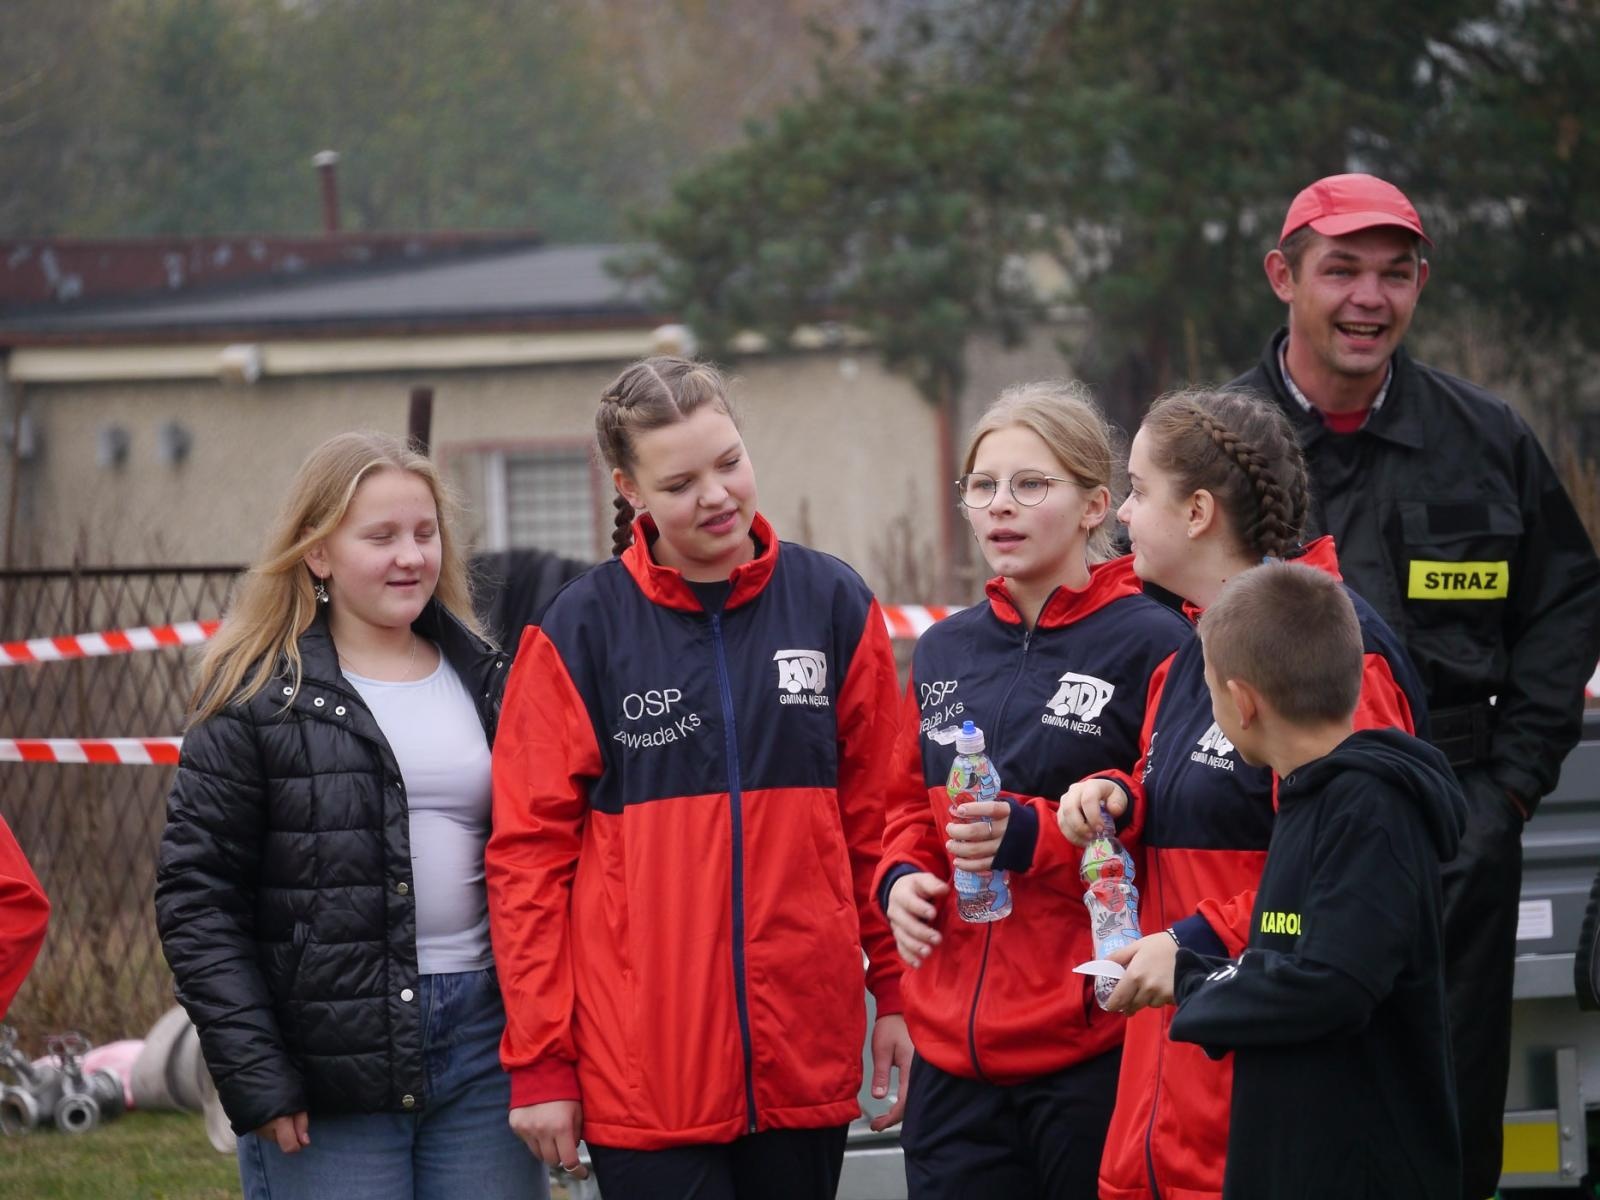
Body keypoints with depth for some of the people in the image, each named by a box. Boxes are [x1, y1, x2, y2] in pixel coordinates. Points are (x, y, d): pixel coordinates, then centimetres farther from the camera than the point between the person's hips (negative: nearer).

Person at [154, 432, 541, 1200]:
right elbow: (197, 900, -4)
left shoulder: (485, 680, 14)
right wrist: (255, 1080, -11)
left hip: (483, 1049, 4)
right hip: (328, 1071, -4)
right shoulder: (258, 696, -1)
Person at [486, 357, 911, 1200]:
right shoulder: (582, 631, -1)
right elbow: (529, 851, -1)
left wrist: (898, 991, 8)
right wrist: (539, 1060, -3)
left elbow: (876, 814, 12)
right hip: (643, 1063, -2)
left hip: (804, 1058, 2)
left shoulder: (835, 605, 6)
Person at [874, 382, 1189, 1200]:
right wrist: (900, 877, 5)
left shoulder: (1150, 643, -6)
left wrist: (1035, 837, -19)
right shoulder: (944, 653, 15)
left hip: (1094, 1046, -6)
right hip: (953, 1049, 6)